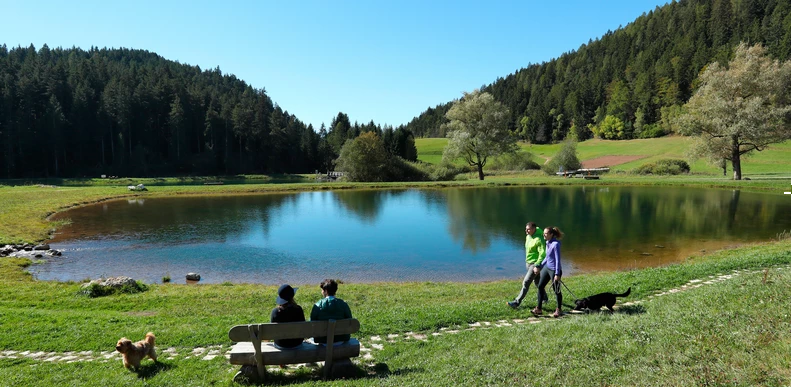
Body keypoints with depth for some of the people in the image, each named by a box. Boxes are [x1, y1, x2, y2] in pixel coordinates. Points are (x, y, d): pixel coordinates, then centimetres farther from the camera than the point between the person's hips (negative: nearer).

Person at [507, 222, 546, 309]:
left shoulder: (538, 240, -21)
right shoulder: (528, 236, 6)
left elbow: (542, 254, -25)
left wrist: (537, 266, -29)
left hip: (535, 264, -9)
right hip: (528, 263, 9)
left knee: (526, 282, -13)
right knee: (537, 282, 21)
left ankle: (517, 302, -14)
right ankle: (544, 298, 40)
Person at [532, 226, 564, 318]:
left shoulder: (556, 244, -19)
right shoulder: (547, 243, 7)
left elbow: (558, 259, -19)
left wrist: (557, 274, -19)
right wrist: (539, 267, 21)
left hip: (554, 270, -9)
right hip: (546, 268, 9)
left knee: (556, 290, 5)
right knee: (540, 286, 9)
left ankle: (558, 310, 22)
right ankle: (539, 309, 17)